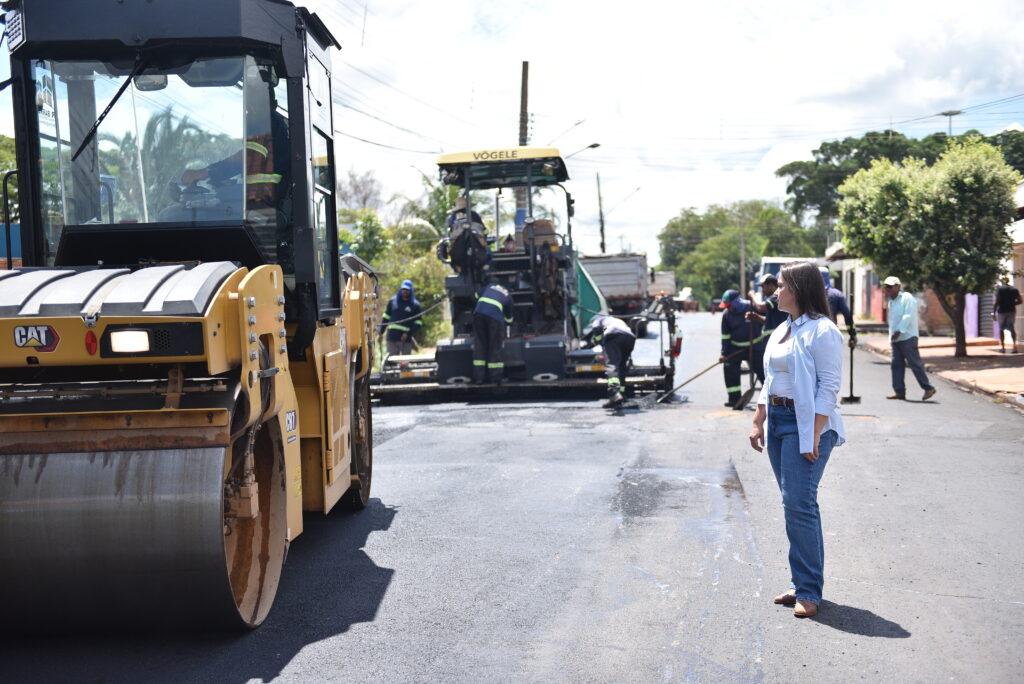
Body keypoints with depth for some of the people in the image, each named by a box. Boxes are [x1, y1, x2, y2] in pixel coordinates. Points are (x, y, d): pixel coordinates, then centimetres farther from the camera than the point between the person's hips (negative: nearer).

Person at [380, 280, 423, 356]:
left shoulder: (415, 305, 2)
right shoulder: (393, 301, 10)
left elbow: (418, 323, -1)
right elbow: (386, 317, 15)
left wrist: (408, 334, -14)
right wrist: (381, 332, 11)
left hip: (406, 339, -2)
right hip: (392, 337, 2)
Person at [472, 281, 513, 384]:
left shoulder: (490, 286, 31)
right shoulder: (508, 297, 25)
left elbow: (477, 297, 27)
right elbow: (508, 319, 30)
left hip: (479, 313, 2)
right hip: (495, 316, -2)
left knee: (479, 345, 9)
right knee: (495, 347, 8)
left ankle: (478, 378, 7)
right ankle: (496, 378, 8)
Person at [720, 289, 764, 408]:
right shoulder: (726, 314, -6)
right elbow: (725, 335, 1)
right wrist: (724, 353, -2)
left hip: (754, 346, -3)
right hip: (735, 347, 3)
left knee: (761, 369, -3)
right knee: (729, 368, -6)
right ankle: (734, 398, 3)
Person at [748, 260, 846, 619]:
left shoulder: (821, 331, -11)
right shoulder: (782, 331, 17)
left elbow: (828, 387, -15)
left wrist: (815, 436, -20)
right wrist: (758, 423, 17)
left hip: (806, 424, -9)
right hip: (777, 420, 9)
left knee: (799, 504, -11)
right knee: (793, 504, 11)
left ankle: (808, 591, -3)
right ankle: (801, 582, 18)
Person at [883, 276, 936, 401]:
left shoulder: (907, 298, -7)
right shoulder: (891, 301, 19)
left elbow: (908, 316, -18)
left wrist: (899, 331, -24)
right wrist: (892, 334, 13)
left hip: (908, 337, -8)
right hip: (895, 339, 8)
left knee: (915, 363, -7)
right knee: (896, 365, 5)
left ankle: (928, 388, 2)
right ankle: (899, 391, 8)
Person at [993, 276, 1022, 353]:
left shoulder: (999, 289, -5)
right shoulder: (1014, 289, 5)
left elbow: (997, 301, -12)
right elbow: (1019, 301, 2)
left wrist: (993, 312, -10)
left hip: (1002, 311, -2)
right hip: (1011, 311, 2)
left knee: (1001, 329, 10)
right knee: (1012, 328, 8)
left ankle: (1003, 346, 7)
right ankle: (1014, 344, -11)